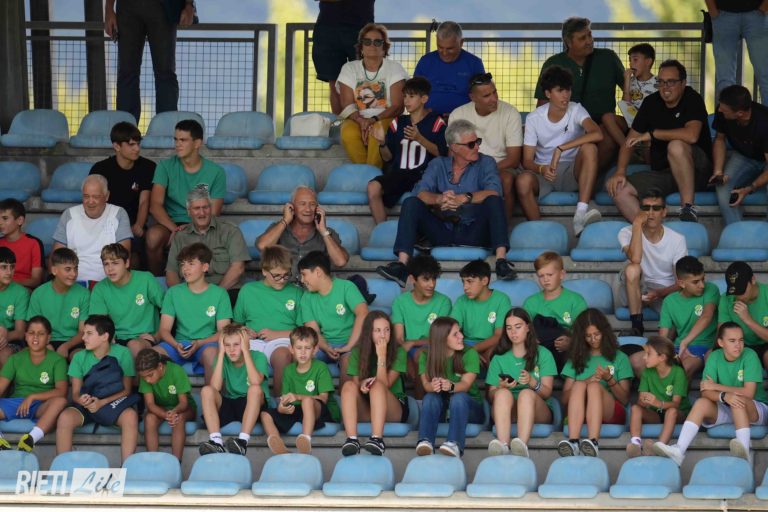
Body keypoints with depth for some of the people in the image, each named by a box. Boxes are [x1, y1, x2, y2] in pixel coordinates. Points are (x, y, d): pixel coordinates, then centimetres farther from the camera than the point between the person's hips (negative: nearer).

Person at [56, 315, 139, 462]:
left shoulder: (122, 354, -4)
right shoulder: (80, 357, 2)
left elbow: (127, 390, -5)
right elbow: (75, 392, 2)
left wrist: (102, 403, -20)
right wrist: (81, 400, -23)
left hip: (113, 403, -2)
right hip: (86, 405, 2)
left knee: (130, 416, -35)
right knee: (65, 417, -31)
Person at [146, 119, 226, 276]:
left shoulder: (216, 172, -1)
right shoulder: (166, 167, 0)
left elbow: (213, 213, -3)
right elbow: (155, 205, -10)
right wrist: (175, 229, -27)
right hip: (170, 223, 1)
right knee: (153, 235, -33)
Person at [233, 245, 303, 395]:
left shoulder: (296, 293, 16)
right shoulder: (248, 290, 20)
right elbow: (236, 323, 23)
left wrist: (277, 334, -3)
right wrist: (243, 331, 0)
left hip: (282, 341, -1)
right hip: (254, 342, 1)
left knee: (282, 354, -39)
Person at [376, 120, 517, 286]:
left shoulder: (485, 163, 7)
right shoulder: (438, 165, 11)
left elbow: (494, 192, -13)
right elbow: (420, 192, -6)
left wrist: (464, 198, -29)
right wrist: (439, 199, -29)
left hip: (473, 234, -2)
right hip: (443, 233, 2)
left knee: (494, 201, -25)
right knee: (411, 203, -16)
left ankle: (501, 260, -38)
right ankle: (402, 265, -30)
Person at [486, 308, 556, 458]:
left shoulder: (543, 354, 13)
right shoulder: (499, 358, 18)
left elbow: (547, 392, 3)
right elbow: (491, 395, 9)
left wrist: (533, 382, -19)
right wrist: (501, 387, -14)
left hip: (539, 412, -1)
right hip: (507, 412, 1)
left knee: (526, 393, -34)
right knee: (503, 393, -31)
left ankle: (522, 444, -59)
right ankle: (503, 445, -55)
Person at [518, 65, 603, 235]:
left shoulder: (576, 111, -5)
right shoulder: (534, 118, -2)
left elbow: (597, 134, -27)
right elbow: (527, 160, -4)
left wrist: (561, 149, -33)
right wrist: (541, 169, -29)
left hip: (572, 172, 0)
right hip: (544, 172, 0)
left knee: (589, 148, -31)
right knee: (523, 181, -35)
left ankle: (581, 214, -40)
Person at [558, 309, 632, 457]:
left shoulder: (619, 358, 20)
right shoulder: (576, 359, 23)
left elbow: (625, 399, 11)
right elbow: (565, 398, 12)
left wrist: (610, 380, -7)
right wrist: (586, 382, -5)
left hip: (611, 413, -1)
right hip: (580, 412, 1)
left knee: (595, 386, -33)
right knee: (579, 385, -31)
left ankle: (593, 442, -56)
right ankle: (573, 441, -53)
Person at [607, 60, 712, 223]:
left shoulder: (692, 100, -9)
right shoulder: (651, 102, 8)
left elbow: (691, 135, -28)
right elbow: (629, 141, 7)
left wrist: (652, 134, -19)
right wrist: (620, 172, -10)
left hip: (695, 171, -5)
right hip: (661, 172, 5)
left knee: (676, 146, -37)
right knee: (616, 187, -16)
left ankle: (688, 209, -33)